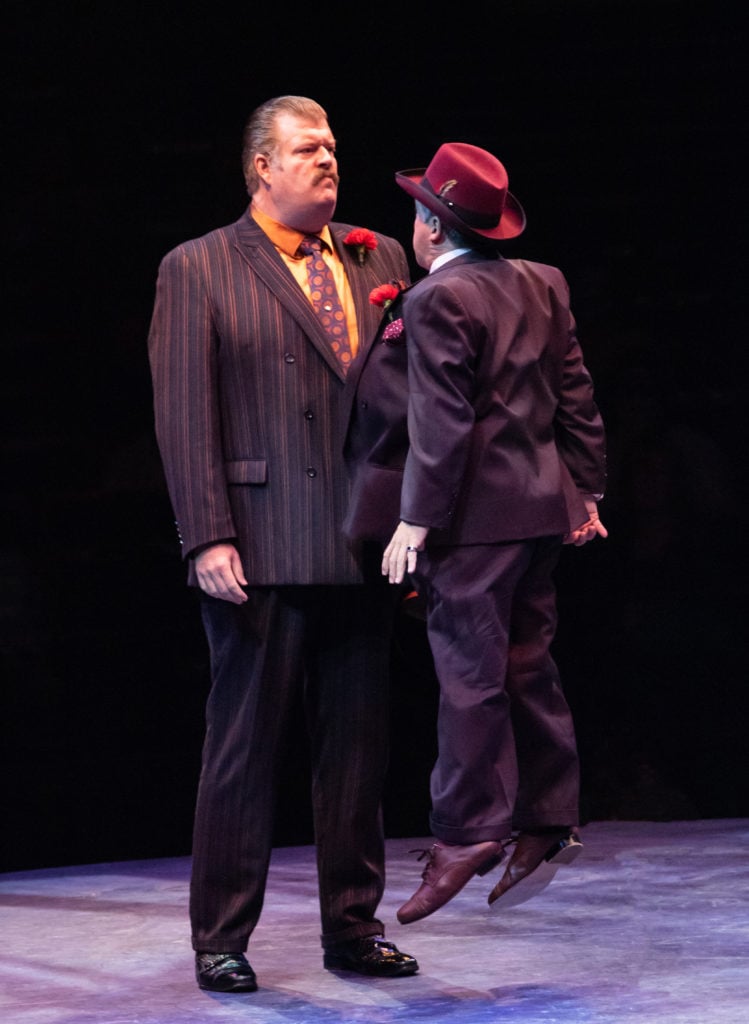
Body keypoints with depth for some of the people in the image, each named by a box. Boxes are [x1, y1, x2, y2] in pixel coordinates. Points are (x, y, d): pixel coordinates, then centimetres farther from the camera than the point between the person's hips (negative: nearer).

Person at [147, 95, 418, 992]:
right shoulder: (197, 271, 1)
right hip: (262, 552, -4)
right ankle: (221, 940, 11)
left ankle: (353, 927, 20)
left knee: (357, 749, 9)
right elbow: (183, 415, -5)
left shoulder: (379, 260, 14)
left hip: (363, 548, 4)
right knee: (243, 747, 2)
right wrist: (207, 538, -14)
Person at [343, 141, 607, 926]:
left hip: (474, 513, -8)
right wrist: (585, 490, 20)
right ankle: (544, 823, 16)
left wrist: (416, 519, -16)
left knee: (469, 671, -6)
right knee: (527, 668, 12)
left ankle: (468, 832, -5)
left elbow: (440, 421, -18)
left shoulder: (437, 302, -12)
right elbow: (575, 395, 14)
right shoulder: (540, 286, 12)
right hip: (538, 507, 8)